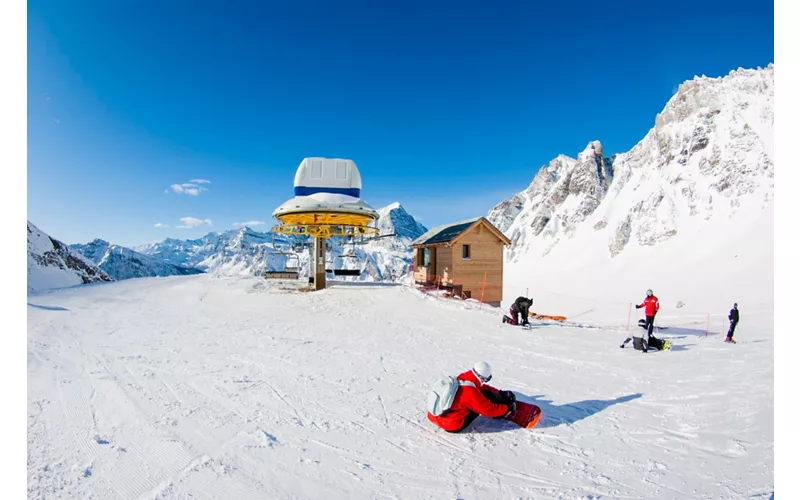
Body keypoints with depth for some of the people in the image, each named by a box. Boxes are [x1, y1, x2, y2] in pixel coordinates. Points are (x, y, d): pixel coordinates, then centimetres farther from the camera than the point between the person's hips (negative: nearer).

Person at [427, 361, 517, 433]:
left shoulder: (461, 378, -3)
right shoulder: (471, 392, -26)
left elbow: (481, 387, 14)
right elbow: (489, 410, -15)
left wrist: (500, 393, 14)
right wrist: (507, 408, 1)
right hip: (453, 427, -8)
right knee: (487, 396, -7)